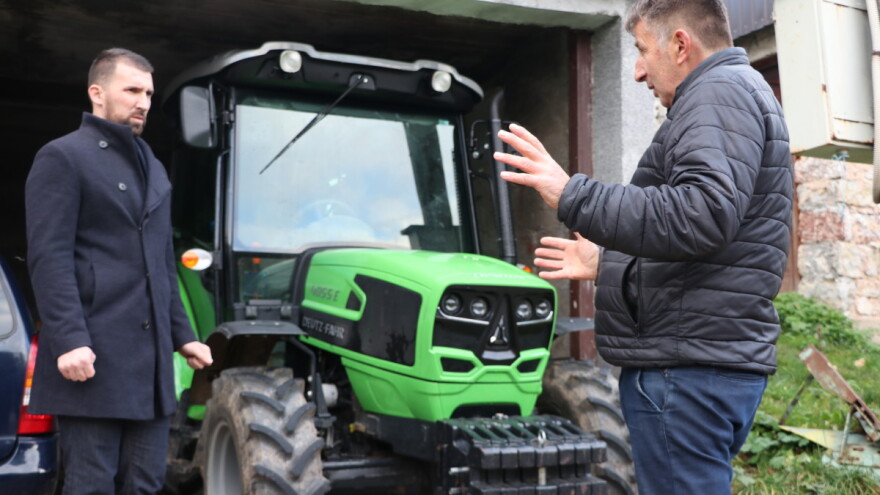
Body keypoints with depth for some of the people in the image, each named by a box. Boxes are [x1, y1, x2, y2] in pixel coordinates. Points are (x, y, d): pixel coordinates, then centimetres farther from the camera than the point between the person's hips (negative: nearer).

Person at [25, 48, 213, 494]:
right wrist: (69, 339, -21)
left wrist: (182, 335, 19)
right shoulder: (62, 157, -2)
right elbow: (49, 257, -12)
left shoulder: (153, 168, 22)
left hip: (150, 358, 7)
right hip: (92, 358, -7)